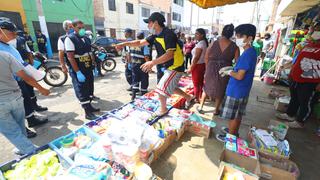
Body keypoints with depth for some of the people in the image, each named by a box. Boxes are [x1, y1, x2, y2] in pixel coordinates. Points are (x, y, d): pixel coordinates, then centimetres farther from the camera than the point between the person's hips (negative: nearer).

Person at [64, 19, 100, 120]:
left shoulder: (86, 38, 11)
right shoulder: (70, 39, -11)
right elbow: (70, 57, -18)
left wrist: (93, 66, 13)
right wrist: (78, 72, -23)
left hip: (88, 69, 7)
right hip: (77, 71, -7)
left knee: (89, 89, 16)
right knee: (82, 91, 0)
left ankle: (89, 106, 33)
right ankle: (87, 112, 8)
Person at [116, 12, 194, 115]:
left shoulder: (168, 34, -22)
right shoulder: (155, 35, 5)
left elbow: (170, 54, -32)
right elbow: (140, 42, 6)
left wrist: (153, 62, -35)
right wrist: (124, 44, -1)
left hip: (175, 68, -9)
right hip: (169, 67, 9)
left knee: (161, 88, -4)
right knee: (170, 88, 20)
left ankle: (163, 109, 20)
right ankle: (189, 98, 38)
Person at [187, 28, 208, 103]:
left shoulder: (200, 44, -18)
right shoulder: (204, 42, 11)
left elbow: (196, 57, -23)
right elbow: (202, 55, 13)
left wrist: (191, 68, -19)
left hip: (198, 65, -10)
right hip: (202, 64, 10)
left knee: (196, 83, 2)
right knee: (200, 82, 17)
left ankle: (196, 99, 14)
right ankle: (200, 97, 30)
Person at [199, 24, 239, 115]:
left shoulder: (213, 43, -8)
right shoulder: (235, 47, -8)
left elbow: (206, 58, -1)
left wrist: (208, 68, 14)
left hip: (211, 70, 1)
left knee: (207, 88, 21)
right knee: (220, 91, 18)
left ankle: (201, 106, 27)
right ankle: (216, 110, 31)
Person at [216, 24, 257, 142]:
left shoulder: (247, 54, -23)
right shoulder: (251, 52, 8)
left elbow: (239, 76, -26)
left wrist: (228, 72, -10)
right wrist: (229, 68, 7)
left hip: (236, 91, -9)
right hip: (242, 90, 9)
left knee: (233, 116, 6)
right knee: (238, 114, 22)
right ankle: (234, 131, 39)